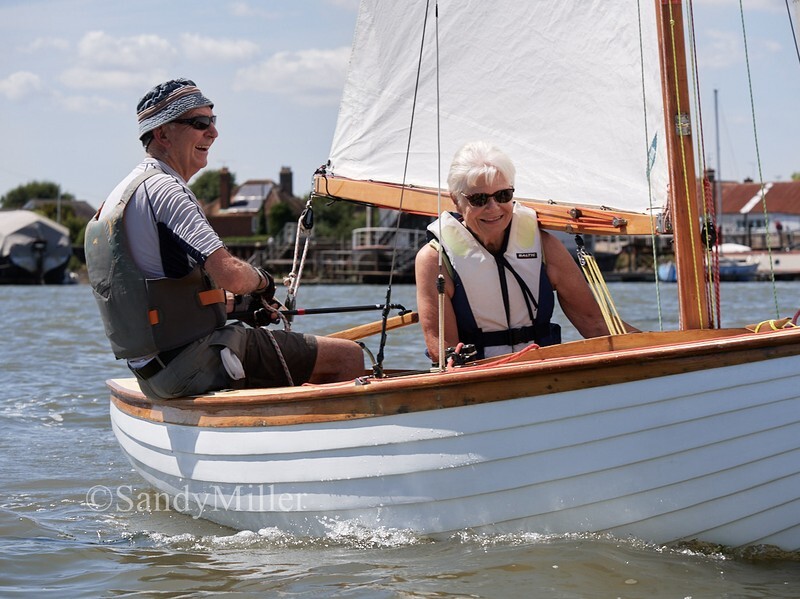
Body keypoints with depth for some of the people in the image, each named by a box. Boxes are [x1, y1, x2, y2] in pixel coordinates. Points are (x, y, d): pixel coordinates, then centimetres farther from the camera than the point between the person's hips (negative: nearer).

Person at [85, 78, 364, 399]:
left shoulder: (120, 194, 16)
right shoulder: (163, 189, -16)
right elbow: (230, 274, -26)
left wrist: (234, 303, 17)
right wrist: (261, 279, -3)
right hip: (198, 365, -10)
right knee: (349, 356, -5)